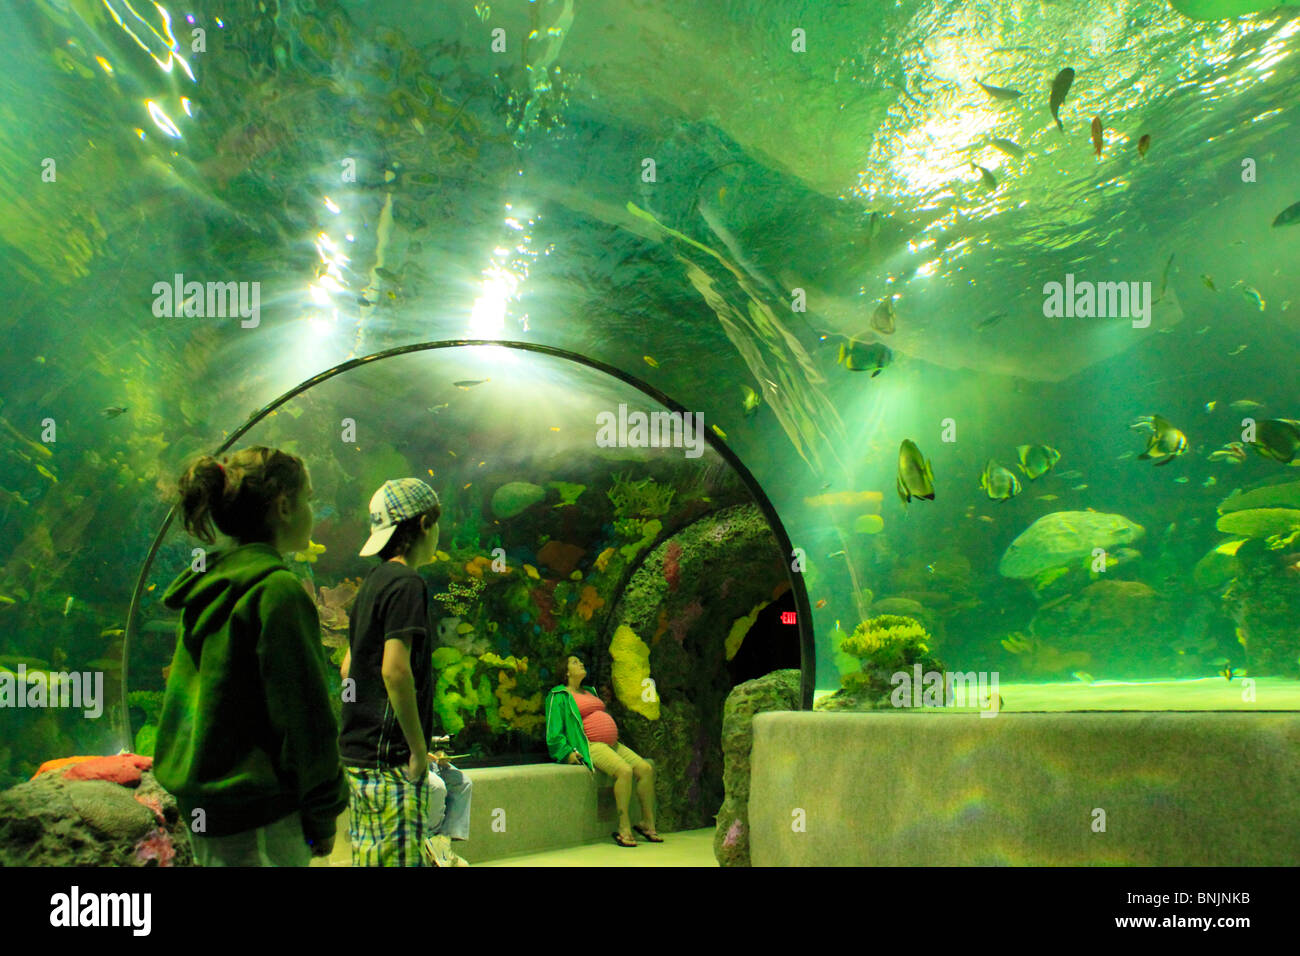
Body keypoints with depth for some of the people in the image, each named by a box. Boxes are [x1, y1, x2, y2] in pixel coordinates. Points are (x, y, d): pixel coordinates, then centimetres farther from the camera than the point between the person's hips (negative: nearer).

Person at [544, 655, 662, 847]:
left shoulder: (590, 691, 27)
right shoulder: (559, 696, 3)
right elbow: (554, 732, -4)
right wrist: (568, 752, -17)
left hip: (613, 744, 8)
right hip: (590, 746, -8)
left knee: (646, 769, -10)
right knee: (624, 770, -30)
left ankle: (648, 822, -3)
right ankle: (624, 828, -24)